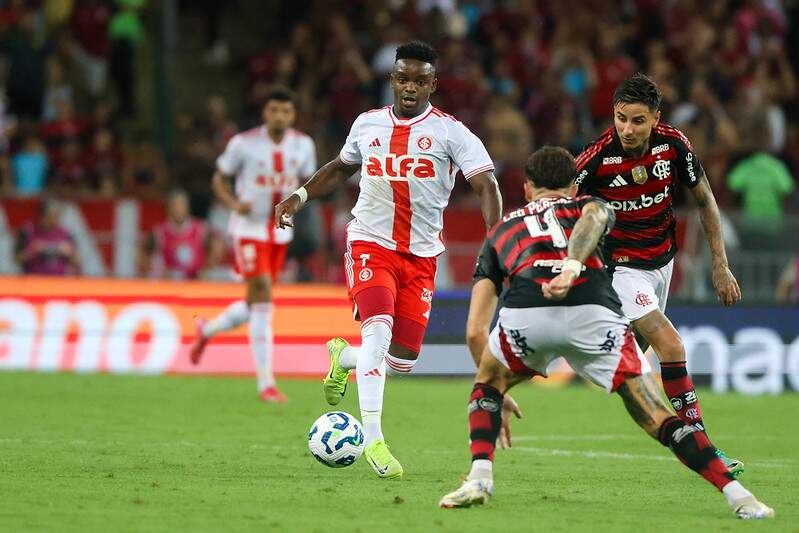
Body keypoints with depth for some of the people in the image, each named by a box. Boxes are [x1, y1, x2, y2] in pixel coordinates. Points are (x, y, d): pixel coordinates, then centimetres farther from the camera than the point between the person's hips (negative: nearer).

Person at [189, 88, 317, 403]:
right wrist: (234, 204, -20)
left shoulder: (303, 145, 0)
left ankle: (207, 330, 42)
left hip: (280, 232, 5)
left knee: (255, 307, 12)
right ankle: (266, 383, -14)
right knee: (262, 298, -16)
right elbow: (219, 179, -1)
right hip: (249, 227, -5)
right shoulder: (244, 143, -12)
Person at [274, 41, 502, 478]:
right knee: (379, 328, -24)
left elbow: (486, 184, -9)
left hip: (421, 254, 1)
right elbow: (341, 168, 27)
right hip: (370, 242, 0)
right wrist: (301, 196, 12)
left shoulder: (450, 132, -2)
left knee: (403, 360, 1)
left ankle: (344, 357, 35)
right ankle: (373, 439, -23)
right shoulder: (367, 124, 7)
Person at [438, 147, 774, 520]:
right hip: (593, 313, -1)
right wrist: (572, 266, -14)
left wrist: (497, 393, 42)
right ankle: (738, 496, -3)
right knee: (657, 418, 8)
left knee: (487, 384, 31)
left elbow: (475, 331, 31)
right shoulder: (586, 205, 34)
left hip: (524, 314, 1)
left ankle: (480, 478, 13)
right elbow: (593, 215, 3)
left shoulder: (501, 230, 38)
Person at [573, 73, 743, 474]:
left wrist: (720, 265, 1)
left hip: (662, 258, 5)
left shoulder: (674, 145, -13)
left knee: (637, 346, 18)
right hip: (621, 265, -5)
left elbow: (704, 201, 2)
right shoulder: (596, 159, -24)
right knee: (670, 344, -20)